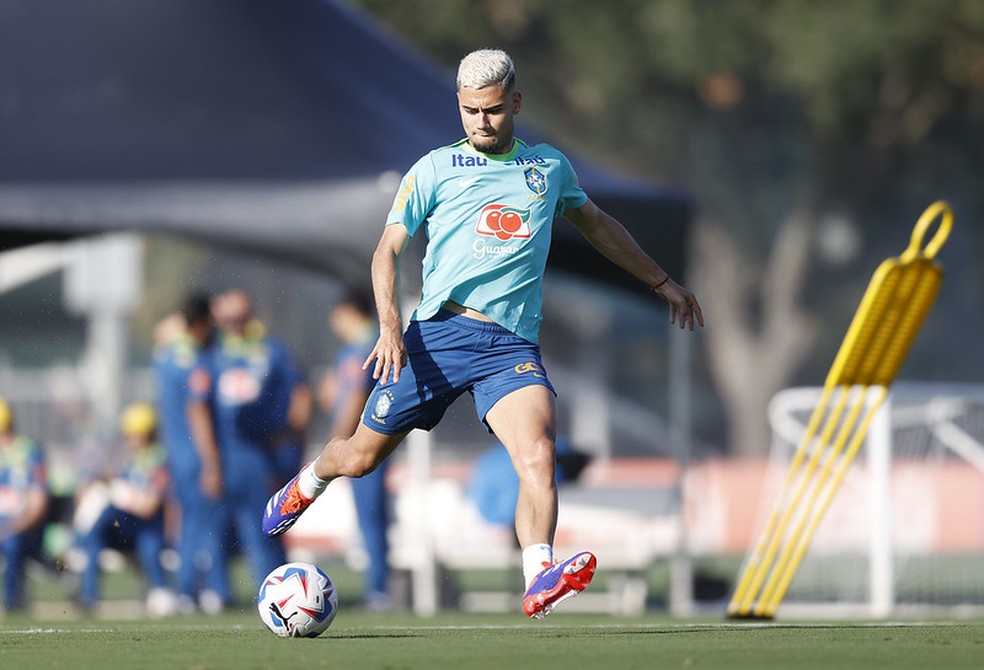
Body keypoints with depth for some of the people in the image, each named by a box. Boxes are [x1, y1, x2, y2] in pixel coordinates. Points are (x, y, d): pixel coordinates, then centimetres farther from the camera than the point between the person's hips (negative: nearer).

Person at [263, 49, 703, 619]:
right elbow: (389, 249, 4)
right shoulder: (436, 169, 6)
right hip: (440, 331, -1)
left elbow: (598, 225, 33)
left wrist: (662, 281, 37)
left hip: (512, 342, 1)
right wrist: (390, 325, -12)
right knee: (362, 457, 8)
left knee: (539, 453, -26)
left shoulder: (550, 167, 16)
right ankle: (308, 483, 42)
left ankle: (540, 582, -38)